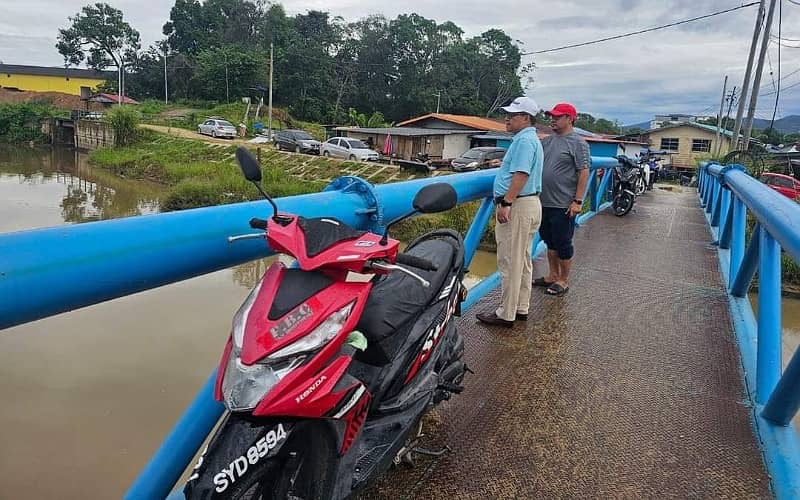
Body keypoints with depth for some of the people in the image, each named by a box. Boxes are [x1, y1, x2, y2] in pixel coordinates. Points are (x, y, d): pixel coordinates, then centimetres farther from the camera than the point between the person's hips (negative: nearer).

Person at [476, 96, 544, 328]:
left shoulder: (524, 140, -15)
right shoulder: (530, 139, 19)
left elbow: (521, 175, -25)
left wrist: (506, 203, -26)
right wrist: (505, 163, 33)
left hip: (518, 206, -11)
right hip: (530, 204, 11)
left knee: (510, 262, -6)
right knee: (522, 260, 14)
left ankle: (506, 314, 0)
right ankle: (520, 308, 23)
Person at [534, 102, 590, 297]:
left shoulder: (578, 143, -9)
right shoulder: (548, 141, 12)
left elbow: (584, 172, -13)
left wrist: (578, 201, -18)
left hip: (564, 206, -7)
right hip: (545, 202, 7)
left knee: (563, 244, 3)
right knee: (550, 242, 17)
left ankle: (563, 281, 16)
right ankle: (553, 276, 31)